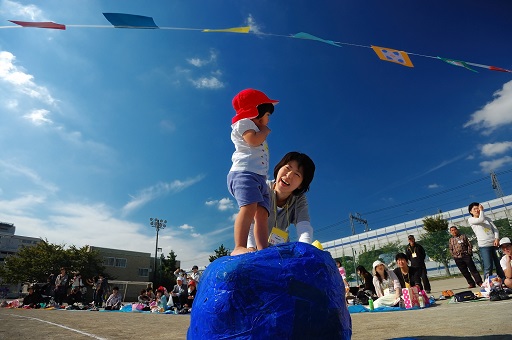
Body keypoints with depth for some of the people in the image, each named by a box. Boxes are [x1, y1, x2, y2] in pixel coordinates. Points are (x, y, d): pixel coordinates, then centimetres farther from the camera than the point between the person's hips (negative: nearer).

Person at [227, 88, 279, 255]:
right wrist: (265, 130, 5)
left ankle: (263, 250, -20)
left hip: (260, 178, 9)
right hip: (243, 173, -9)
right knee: (249, 207, -29)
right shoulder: (243, 123, 10)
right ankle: (239, 247, -36)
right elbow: (253, 140, -10)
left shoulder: (258, 132, 37)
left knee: (262, 213, -9)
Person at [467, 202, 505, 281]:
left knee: (500, 265, 8)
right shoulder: (470, 220, 1)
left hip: (494, 244, 5)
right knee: (488, 267, -7)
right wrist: (482, 210, 0)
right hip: (484, 246, -5)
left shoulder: (487, 218, 16)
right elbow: (481, 219, -17)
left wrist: (497, 238, -8)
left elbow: (495, 229, 10)